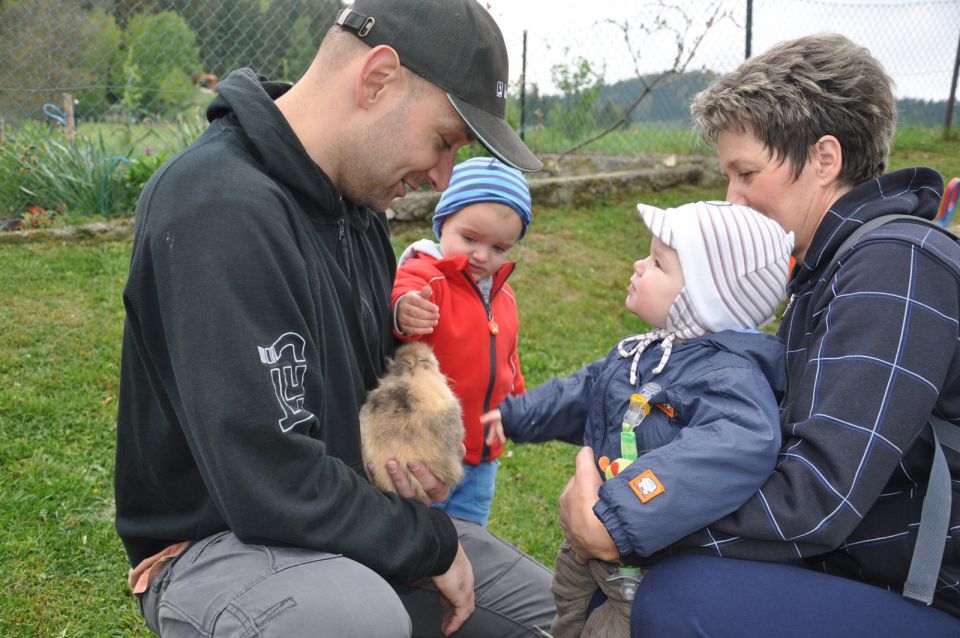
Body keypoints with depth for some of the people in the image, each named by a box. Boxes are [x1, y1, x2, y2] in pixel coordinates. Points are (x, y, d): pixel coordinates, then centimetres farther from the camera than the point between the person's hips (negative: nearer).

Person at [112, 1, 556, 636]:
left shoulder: (355, 203, 0)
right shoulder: (220, 209, -29)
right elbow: (274, 484, -32)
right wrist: (433, 540, -17)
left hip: (337, 516, 8)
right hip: (215, 541, -8)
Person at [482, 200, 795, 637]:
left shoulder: (730, 378, -29)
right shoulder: (639, 354, 1)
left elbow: (738, 451, -48)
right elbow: (585, 390, 18)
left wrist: (619, 518, -53)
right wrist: (517, 415, 25)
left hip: (659, 558, -8)